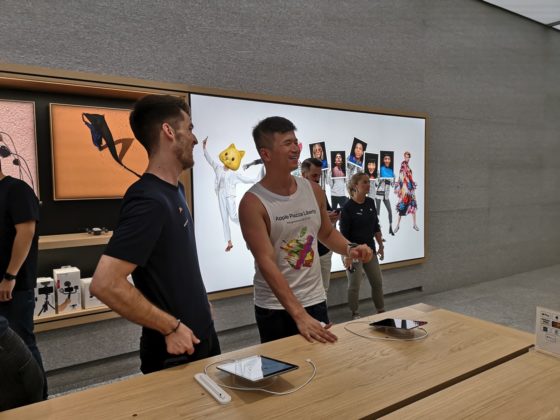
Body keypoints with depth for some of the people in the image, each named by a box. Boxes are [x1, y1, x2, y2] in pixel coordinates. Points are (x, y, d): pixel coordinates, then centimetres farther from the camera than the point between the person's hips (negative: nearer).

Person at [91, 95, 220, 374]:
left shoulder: (174, 190, 4)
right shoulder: (148, 200, -25)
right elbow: (104, 284, -29)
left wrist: (199, 304, 12)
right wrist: (171, 327, -22)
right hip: (174, 353, -9)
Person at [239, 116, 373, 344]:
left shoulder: (313, 190, 0)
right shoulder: (252, 203, -17)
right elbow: (266, 263, -23)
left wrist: (349, 249, -5)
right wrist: (299, 315, -29)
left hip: (316, 301, 5)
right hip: (275, 309, -4)